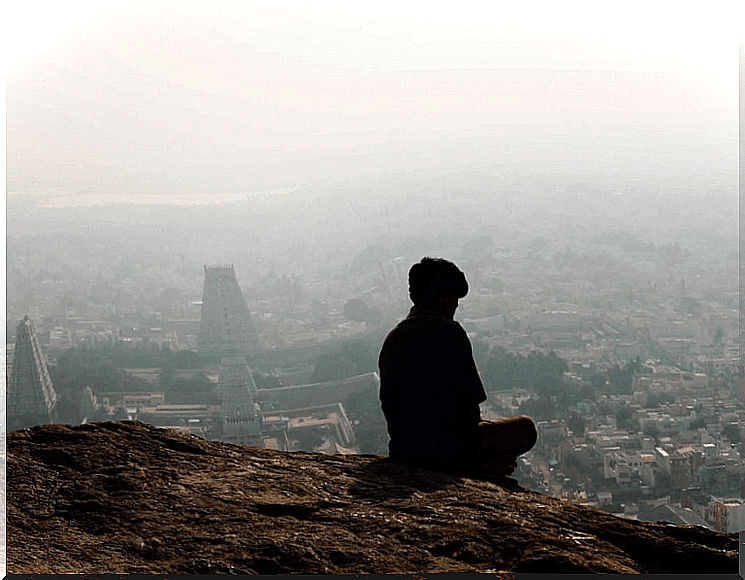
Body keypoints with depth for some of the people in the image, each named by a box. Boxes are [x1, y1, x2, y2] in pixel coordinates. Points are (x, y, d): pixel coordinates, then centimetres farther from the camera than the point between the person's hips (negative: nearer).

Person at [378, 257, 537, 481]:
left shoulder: (391, 339, 8)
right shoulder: (448, 331, -13)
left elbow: (388, 406, 12)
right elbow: (470, 404, -12)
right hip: (448, 450, -8)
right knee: (526, 429, 14)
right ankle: (472, 470, 8)